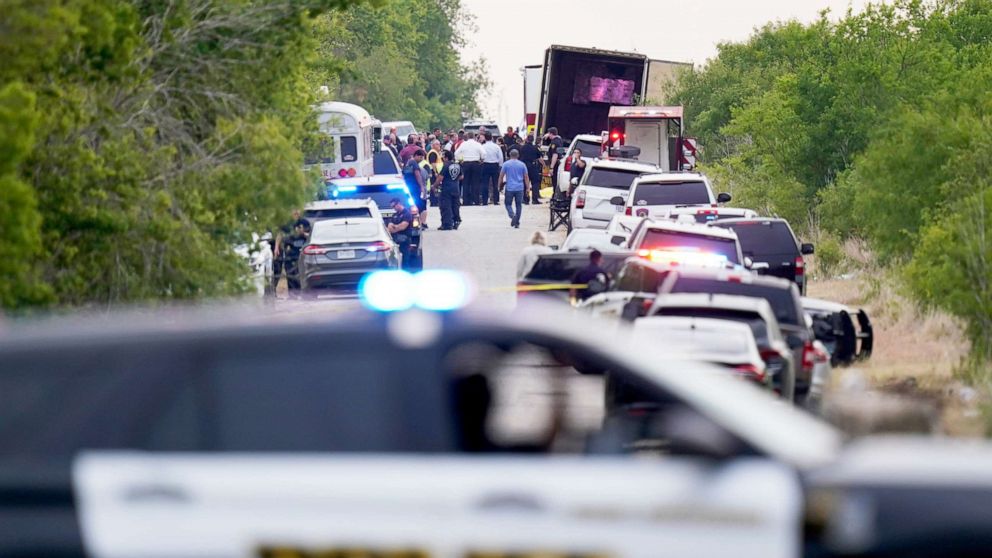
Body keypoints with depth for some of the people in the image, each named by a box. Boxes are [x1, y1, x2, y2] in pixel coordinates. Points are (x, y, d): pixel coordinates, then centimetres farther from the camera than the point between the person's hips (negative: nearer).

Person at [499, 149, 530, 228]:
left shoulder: (506, 164, -1)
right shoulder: (522, 165, 3)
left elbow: (501, 176, 0)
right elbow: (526, 177, 5)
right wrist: (528, 187, 12)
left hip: (509, 188, -2)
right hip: (520, 188, 2)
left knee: (508, 204, 7)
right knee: (519, 205, 9)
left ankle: (512, 215, -21)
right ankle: (517, 223, 8)